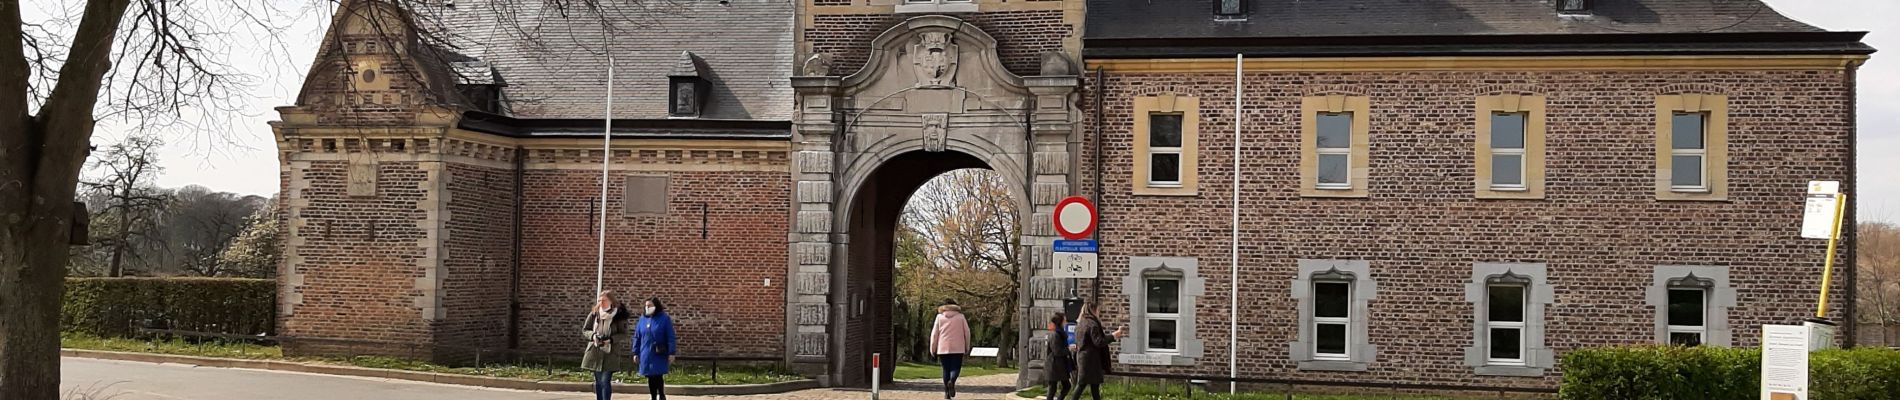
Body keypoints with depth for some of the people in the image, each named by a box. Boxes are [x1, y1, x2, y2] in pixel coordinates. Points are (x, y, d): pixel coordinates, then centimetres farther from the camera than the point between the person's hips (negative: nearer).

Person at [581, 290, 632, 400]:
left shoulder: (619, 316, -7)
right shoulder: (593, 315, 1)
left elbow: (623, 335, -5)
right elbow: (584, 330, 8)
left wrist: (610, 339, -20)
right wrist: (593, 335, -12)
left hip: (610, 353, -4)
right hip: (595, 353, 4)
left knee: (605, 381, -10)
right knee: (598, 381, 11)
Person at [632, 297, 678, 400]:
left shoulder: (664, 318, -6)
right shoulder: (643, 318, 7)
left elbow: (671, 337, -7)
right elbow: (637, 337, 11)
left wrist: (671, 353, -10)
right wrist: (636, 353, 9)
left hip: (659, 354, -4)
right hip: (646, 355, 4)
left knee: (658, 376, -7)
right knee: (650, 377, 8)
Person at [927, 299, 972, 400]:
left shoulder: (940, 316, 6)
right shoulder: (960, 316, 6)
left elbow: (934, 333, 3)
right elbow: (967, 332, 5)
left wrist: (933, 349, 8)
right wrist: (967, 347, 13)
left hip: (943, 348, 1)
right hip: (958, 348, -1)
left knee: (946, 369, 9)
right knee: (956, 368, 2)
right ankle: (952, 381, -28)